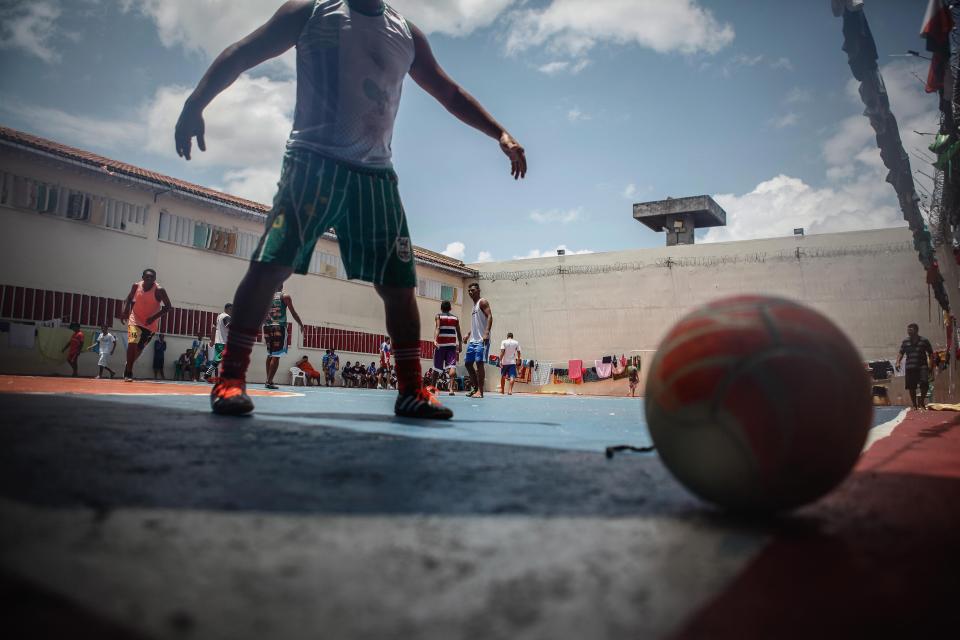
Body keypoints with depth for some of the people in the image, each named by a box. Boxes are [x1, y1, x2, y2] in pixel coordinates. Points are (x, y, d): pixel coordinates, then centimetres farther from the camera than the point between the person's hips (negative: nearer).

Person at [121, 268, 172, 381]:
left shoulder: (159, 290, -20)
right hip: (135, 319, 1)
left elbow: (168, 307, -16)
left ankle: (128, 368, 36)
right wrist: (125, 310, -9)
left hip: (150, 323, -1)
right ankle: (128, 373, -7)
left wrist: (154, 317, -25)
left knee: (140, 347, 9)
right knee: (132, 343, -17)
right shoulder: (136, 286, -10)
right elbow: (129, 298, 9)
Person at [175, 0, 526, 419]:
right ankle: (230, 379, -5)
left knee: (400, 284, -1)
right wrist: (194, 105, -6)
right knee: (270, 263, -16)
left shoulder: (407, 34, 16)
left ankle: (411, 391, 8)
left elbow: (450, 93, 23)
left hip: (376, 173, 4)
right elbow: (240, 55, 6)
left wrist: (500, 134, 15)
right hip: (314, 161, -3)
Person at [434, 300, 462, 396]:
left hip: (441, 344, -1)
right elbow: (458, 333, 9)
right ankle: (451, 388, -26)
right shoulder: (455, 318, 11)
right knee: (452, 366, -8)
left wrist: (435, 340, -25)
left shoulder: (438, 316, 3)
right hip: (452, 345, 1)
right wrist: (460, 345, 16)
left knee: (437, 367, 11)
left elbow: (437, 328, -14)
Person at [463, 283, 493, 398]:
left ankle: (480, 391, -10)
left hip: (481, 340, -9)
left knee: (479, 363, -12)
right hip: (473, 340, 9)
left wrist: (487, 332, -27)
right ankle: (475, 387, 18)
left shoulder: (482, 302, -3)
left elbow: (489, 317, -16)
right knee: (468, 363, 9)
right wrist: (468, 335, 19)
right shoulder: (474, 305, 23)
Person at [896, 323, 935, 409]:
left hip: (922, 366, -2)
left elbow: (930, 354, 5)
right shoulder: (905, 342, 10)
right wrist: (898, 362, -5)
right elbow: (901, 353, 12)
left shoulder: (924, 341, 3)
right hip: (909, 367, 2)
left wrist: (931, 365, -5)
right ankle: (914, 405, 17)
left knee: (924, 384, -17)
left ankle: (922, 402, 5)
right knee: (911, 387, 4)